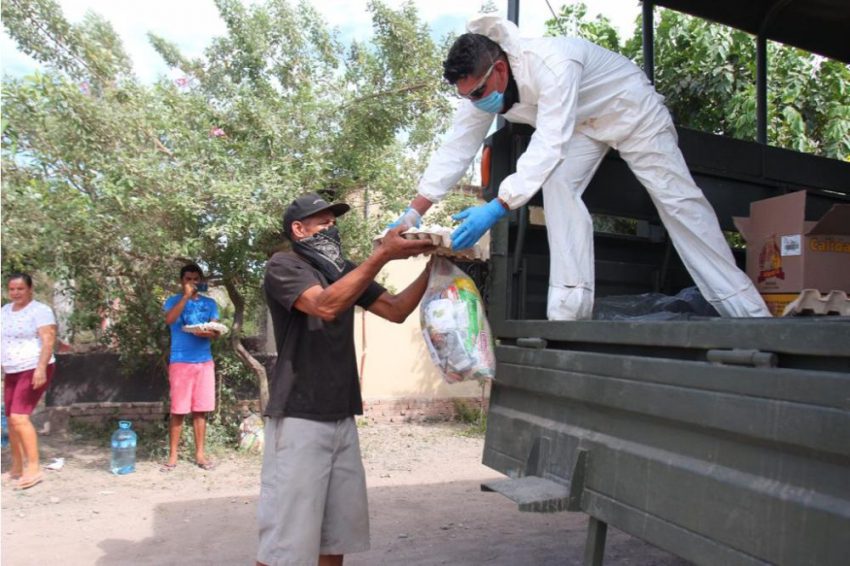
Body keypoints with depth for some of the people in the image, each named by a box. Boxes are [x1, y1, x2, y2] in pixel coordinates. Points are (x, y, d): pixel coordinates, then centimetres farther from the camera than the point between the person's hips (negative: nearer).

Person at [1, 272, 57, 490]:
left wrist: (41, 368, -27)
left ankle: (34, 469, -15)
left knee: (19, 417, -17)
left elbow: (48, 341, -18)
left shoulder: (40, 310, -10)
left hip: (34, 370, -8)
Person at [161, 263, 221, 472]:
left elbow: (216, 332, 7)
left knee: (200, 410, 5)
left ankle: (199, 454, 12)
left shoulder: (209, 303, 13)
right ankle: (172, 456, 6)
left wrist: (208, 333, -15)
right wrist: (186, 295, -14)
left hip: (205, 362, 3)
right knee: (178, 411, -2)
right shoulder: (174, 301, 6)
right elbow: (169, 319, -15)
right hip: (180, 362, -3)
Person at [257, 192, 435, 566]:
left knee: (338, 531, 10)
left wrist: (431, 265, -2)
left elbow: (396, 310, 10)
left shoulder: (344, 272, 15)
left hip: (342, 418, 7)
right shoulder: (283, 266, -4)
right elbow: (325, 306, -23)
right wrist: (383, 254, -26)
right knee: (286, 535, -4)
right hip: (300, 419, -6)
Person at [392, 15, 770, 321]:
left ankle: (748, 311, 4)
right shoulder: (482, 84, -18)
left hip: (633, 110, -5)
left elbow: (549, 145, -46)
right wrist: (413, 213, -20)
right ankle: (570, 305, -21)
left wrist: (496, 209, -52)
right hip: (583, 123, 6)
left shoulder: (551, 62, -41)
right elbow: (456, 149, -14)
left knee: (677, 199, -5)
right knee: (557, 185, -21)